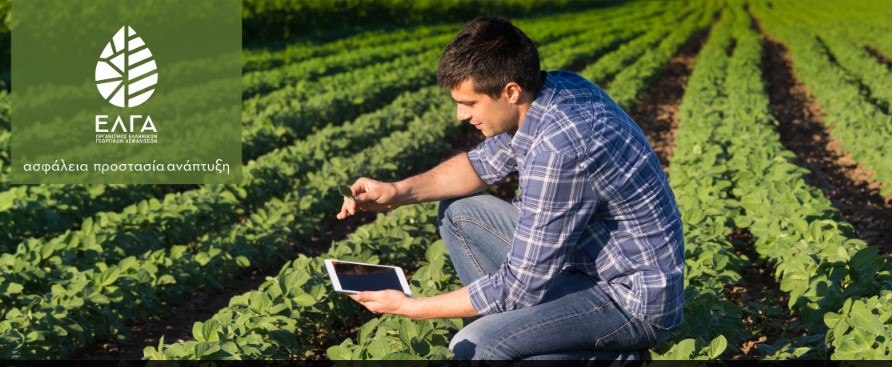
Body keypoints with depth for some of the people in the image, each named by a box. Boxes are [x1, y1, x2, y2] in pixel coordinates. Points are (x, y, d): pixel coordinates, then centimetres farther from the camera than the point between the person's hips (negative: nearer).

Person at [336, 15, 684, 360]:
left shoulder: (559, 150, -32)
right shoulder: (555, 87, -5)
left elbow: (518, 287, -25)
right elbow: (484, 163, 15)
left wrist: (411, 307, -16)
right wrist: (398, 192, 0)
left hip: (633, 302, -9)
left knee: (472, 347, -25)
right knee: (458, 212, 10)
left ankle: (613, 357, -6)